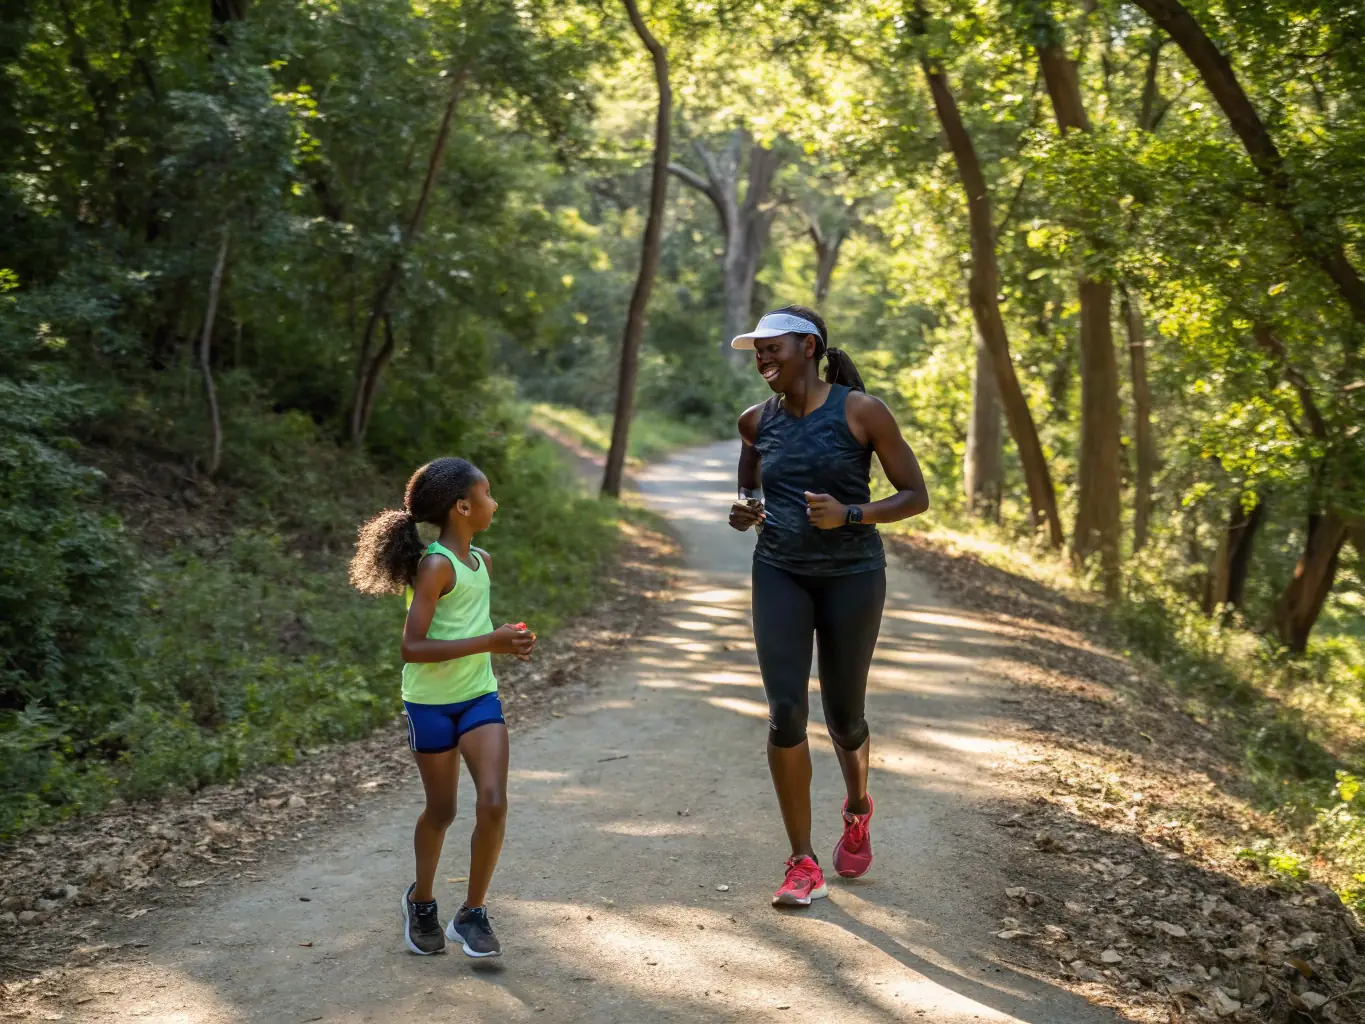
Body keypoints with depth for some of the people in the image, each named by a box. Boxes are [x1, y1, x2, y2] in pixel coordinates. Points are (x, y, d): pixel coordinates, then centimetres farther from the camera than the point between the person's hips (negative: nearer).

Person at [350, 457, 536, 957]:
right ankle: (421, 900, 36)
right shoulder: (435, 565, -18)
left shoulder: (482, 561, 6)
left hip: (480, 697, 5)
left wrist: (507, 641, 2)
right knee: (441, 811, 10)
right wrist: (489, 642, -27)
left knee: (493, 803, -9)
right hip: (431, 704, -5)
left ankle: (472, 913, 6)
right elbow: (413, 647, -24)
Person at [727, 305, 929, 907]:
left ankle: (858, 806, 43)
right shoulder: (758, 421, 4)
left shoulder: (861, 411, -9)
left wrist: (849, 514, -22)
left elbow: (916, 497, -6)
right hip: (780, 574, 3)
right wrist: (744, 511, -2)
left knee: (844, 717, 8)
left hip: (851, 575, -2)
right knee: (785, 714, -10)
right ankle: (803, 864, 1)